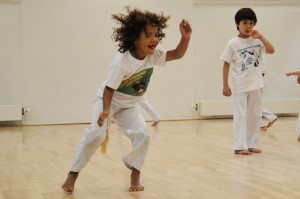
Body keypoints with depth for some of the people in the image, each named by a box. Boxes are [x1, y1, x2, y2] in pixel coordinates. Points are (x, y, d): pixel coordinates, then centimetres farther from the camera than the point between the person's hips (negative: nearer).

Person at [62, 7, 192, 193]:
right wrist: (105, 110, -47)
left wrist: (186, 37, -30)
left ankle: (135, 175, 3)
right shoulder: (122, 61, -32)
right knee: (95, 135, -20)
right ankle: (73, 175, -6)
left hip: (129, 106, 5)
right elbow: (109, 89, -30)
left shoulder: (153, 56, -14)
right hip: (107, 101, -5)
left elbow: (177, 54, -11)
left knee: (143, 134, -14)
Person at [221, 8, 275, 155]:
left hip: (255, 84, 4)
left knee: (255, 115, 9)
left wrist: (260, 37, -16)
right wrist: (225, 85, -6)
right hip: (240, 86, -4)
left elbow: (271, 51, -8)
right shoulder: (233, 43, -6)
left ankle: (251, 144, 18)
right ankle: (240, 146, 0)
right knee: (241, 115, -3)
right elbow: (226, 65, -4)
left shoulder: (257, 41, 2)